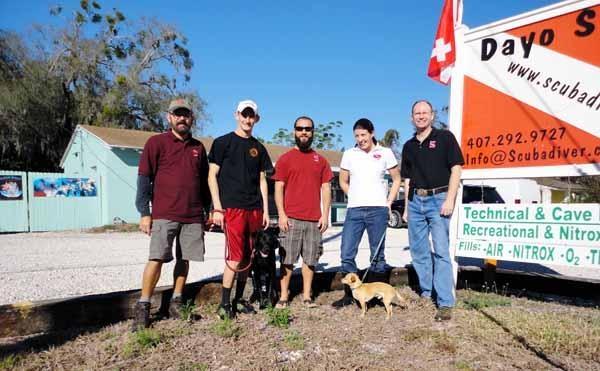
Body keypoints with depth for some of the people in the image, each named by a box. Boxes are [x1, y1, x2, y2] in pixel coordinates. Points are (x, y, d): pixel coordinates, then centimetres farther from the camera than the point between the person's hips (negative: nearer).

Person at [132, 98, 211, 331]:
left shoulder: (198, 147, 14)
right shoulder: (157, 142, 2)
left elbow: (204, 181, 18)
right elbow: (144, 178, -2)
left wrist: (208, 211, 16)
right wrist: (144, 213, -7)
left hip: (193, 216, 4)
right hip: (164, 214, -4)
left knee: (184, 260, 7)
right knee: (156, 258, -7)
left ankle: (176, 303, 20)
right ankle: (143, 308, 4)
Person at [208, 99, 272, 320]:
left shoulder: (258, 148, 16)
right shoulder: (223, 142, 2)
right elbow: (212, 176, -2)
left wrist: (265, 210, 10)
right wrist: (217, 208, -9)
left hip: (254, 210, 5)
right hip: (232, 208, -5)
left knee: (248, 258, 8)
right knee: (235, 258, -9)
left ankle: (239, 300, 22)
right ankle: (224, 304, 4)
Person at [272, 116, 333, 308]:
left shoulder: (320, 160, 12)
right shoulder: (285, 159, 5)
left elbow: (326, 189, 10)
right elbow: (278, 188, 1)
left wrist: (325, 215, 2)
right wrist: (281, 214, -8)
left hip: (314, 219, 2)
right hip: (291, 218, -2)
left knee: (310, 259, 7)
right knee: (287, 259, 2)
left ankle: (307, 295, 18)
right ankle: (283, 296, 11)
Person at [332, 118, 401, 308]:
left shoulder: (385, 153, 4)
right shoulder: (349, 154, 8)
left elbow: (396, 179, 11)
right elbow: (343, 181, 17)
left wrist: (389, 202, 3)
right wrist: (356, 197, 8)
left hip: (378, 210, -1)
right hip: (354, 210, 2)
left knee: (377, 255, 6)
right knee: (347, 254, -1)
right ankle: (349, 294, 11)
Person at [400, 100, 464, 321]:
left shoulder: (444, 137, 2)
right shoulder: (409, 146, 16)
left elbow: (456, 169, -4)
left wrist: (449, 200, -13)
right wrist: (406, 208, 14)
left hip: (437, 199, -5)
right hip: (415, 202, 6)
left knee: (441, 251, -8)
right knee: (418, 251, 10)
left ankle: (445, 303, -5)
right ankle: (426, 294, 23)